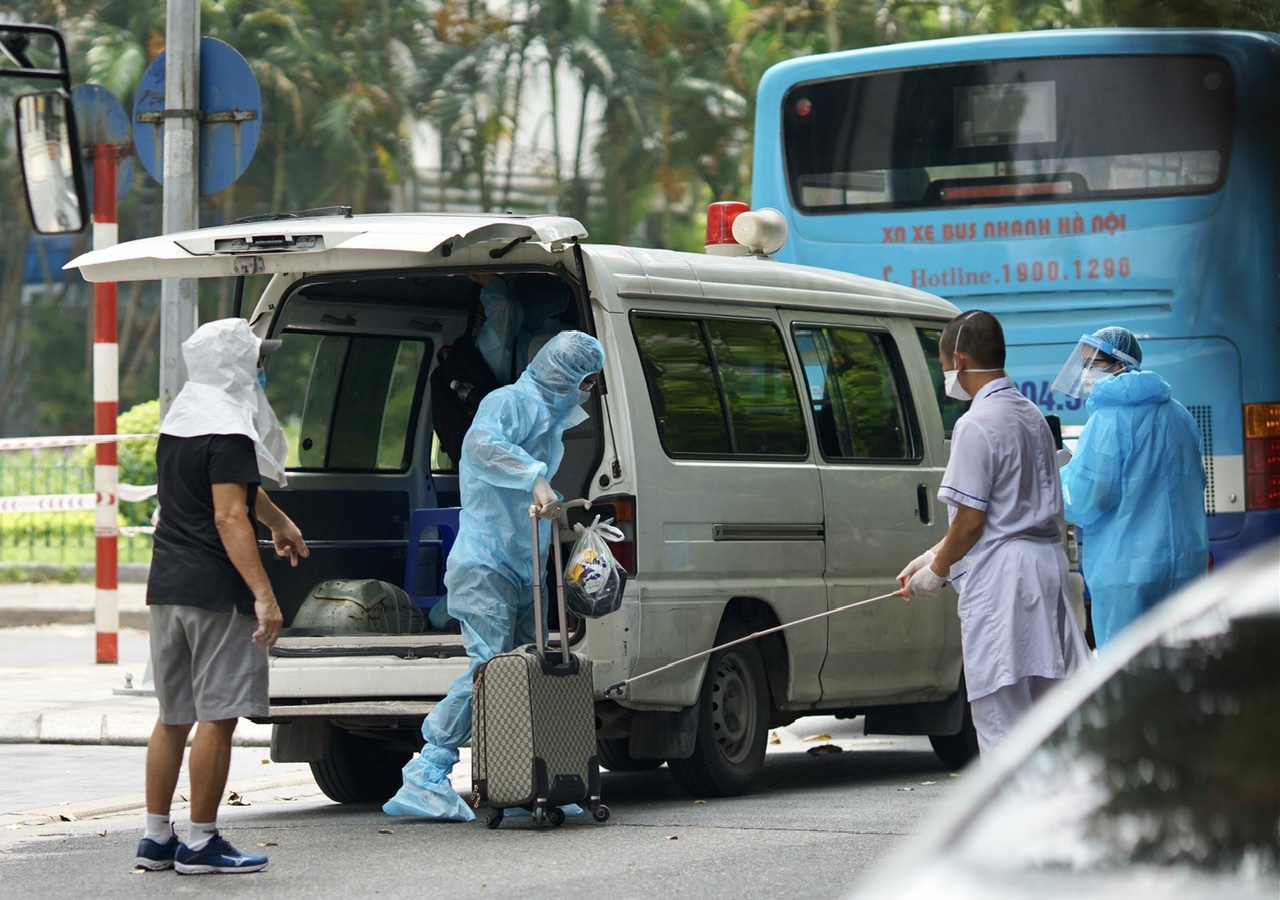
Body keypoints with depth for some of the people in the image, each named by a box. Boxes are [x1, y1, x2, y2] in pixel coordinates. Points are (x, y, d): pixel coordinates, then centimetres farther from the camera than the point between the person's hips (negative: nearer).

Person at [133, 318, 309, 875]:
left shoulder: (177, 423, 17)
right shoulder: (228, 434, -14)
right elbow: (230, 517, -22)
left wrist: (279, 523, 47)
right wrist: (264, 593, -26)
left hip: (167, 588, 9)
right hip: (215, 593, -9)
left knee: (173, 717, 14)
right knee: (218, 715, -5)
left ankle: (156, 838, 15)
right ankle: (201, 844, -4)